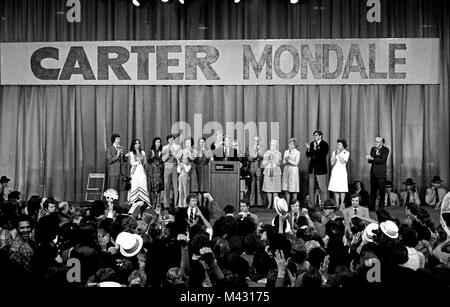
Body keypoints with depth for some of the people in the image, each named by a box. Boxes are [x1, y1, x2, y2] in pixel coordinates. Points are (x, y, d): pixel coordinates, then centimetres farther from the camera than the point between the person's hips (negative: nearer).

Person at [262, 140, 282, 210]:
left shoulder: (278, 153, 7)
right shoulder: (266, 153, 10)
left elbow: (278, 163, -4)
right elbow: (263, 164, 5)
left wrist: (274, 156, -10)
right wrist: (269, 159, -8)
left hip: (276, 172, -1)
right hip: (268, 172, 1)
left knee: (275, 189, -4)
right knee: (268, 188, 0)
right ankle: (269, 203, 7)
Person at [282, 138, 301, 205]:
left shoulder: (297, 152, -2)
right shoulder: (286, 152, 12)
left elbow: (296, 163, -7)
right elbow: (283, 162, 8)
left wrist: (289, 160, -11)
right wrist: (287, 161, -11)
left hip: (293, 170, -5)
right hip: (286, 170, 5)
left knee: (293, 189, -4)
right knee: (286, 189, 5)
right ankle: (287, 204, 11)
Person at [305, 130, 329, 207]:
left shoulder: (324, 144, -6)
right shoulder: (312, 143, 11)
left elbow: (322, 155, -17)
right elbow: (308, 155, 9)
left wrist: (315, 149, -23)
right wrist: (308, 149, -10)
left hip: (321, 169, -6)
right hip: (312, 168, 6)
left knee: (322, 187, -2)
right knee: (311, 187, 8)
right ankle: (312, 205, 15)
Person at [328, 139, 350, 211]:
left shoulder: (346, 153, 3)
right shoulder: (334, 152, 10)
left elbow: (343, 162, -10)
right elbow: (332, 163, 2)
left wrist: (339, 154, -12)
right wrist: (335, 155, -9)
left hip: (342, 172, -3)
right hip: (335, 172, 3)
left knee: (342, 189, -5)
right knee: (335, 189, 0)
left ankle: (342, 204, 3)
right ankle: (337, 204, 7)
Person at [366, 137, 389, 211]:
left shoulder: (385, 150, -5)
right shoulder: (373, 149, 13)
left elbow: (382, 160, -18)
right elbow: (369, 161, 8)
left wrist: (372, 158, -20)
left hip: (381, 174, -5)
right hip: (373, 173, 5)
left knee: (381, 192, -2)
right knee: (372, 191, 8)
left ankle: (381, 208, 4)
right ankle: (371, 208, 13)